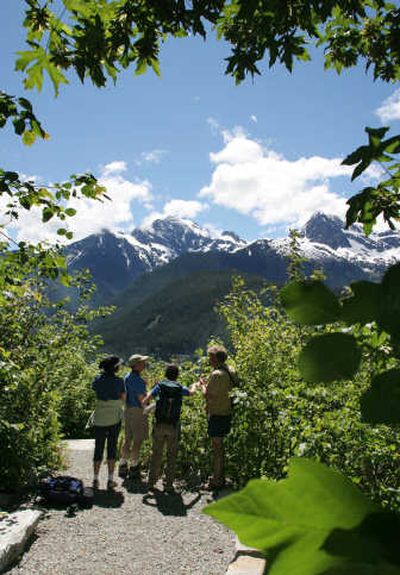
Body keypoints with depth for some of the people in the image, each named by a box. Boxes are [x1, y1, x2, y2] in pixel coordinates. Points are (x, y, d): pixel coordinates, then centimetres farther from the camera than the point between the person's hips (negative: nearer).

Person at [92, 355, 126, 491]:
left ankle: (95, 479, 17)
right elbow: (123, 399, -4)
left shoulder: (98, 379, -5)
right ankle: (110, 480, 10)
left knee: (98, 448, 12)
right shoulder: (119, 381, -11)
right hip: (115, 418, -2)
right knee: (112, 447, 9)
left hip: (99, 419, 2)